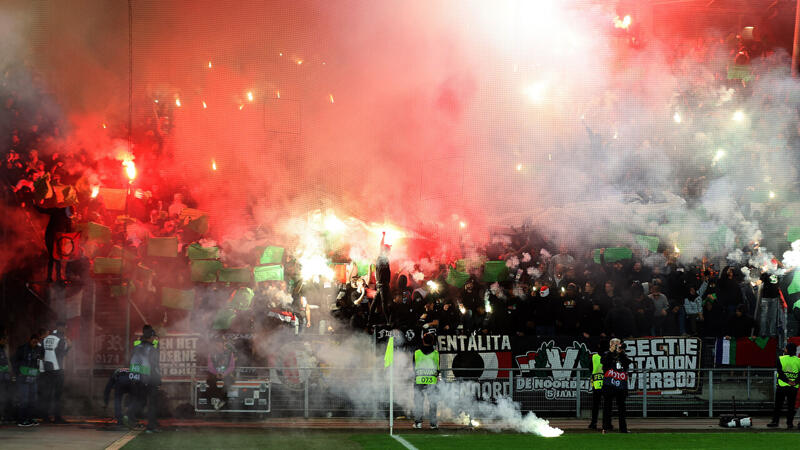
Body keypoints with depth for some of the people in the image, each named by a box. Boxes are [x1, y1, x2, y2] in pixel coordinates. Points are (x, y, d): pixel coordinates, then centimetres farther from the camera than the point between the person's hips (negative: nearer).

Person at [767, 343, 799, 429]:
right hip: (794, 388, 1)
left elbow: (780, 372, -11)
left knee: (778, 405, 8)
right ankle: (790, 423, 6)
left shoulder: (780, 359, -5)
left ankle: (775, 421, 9)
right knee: (791, 406, 7)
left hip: (782, 385, -1)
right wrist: (795, 382, -10)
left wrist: (788, 381, -11)